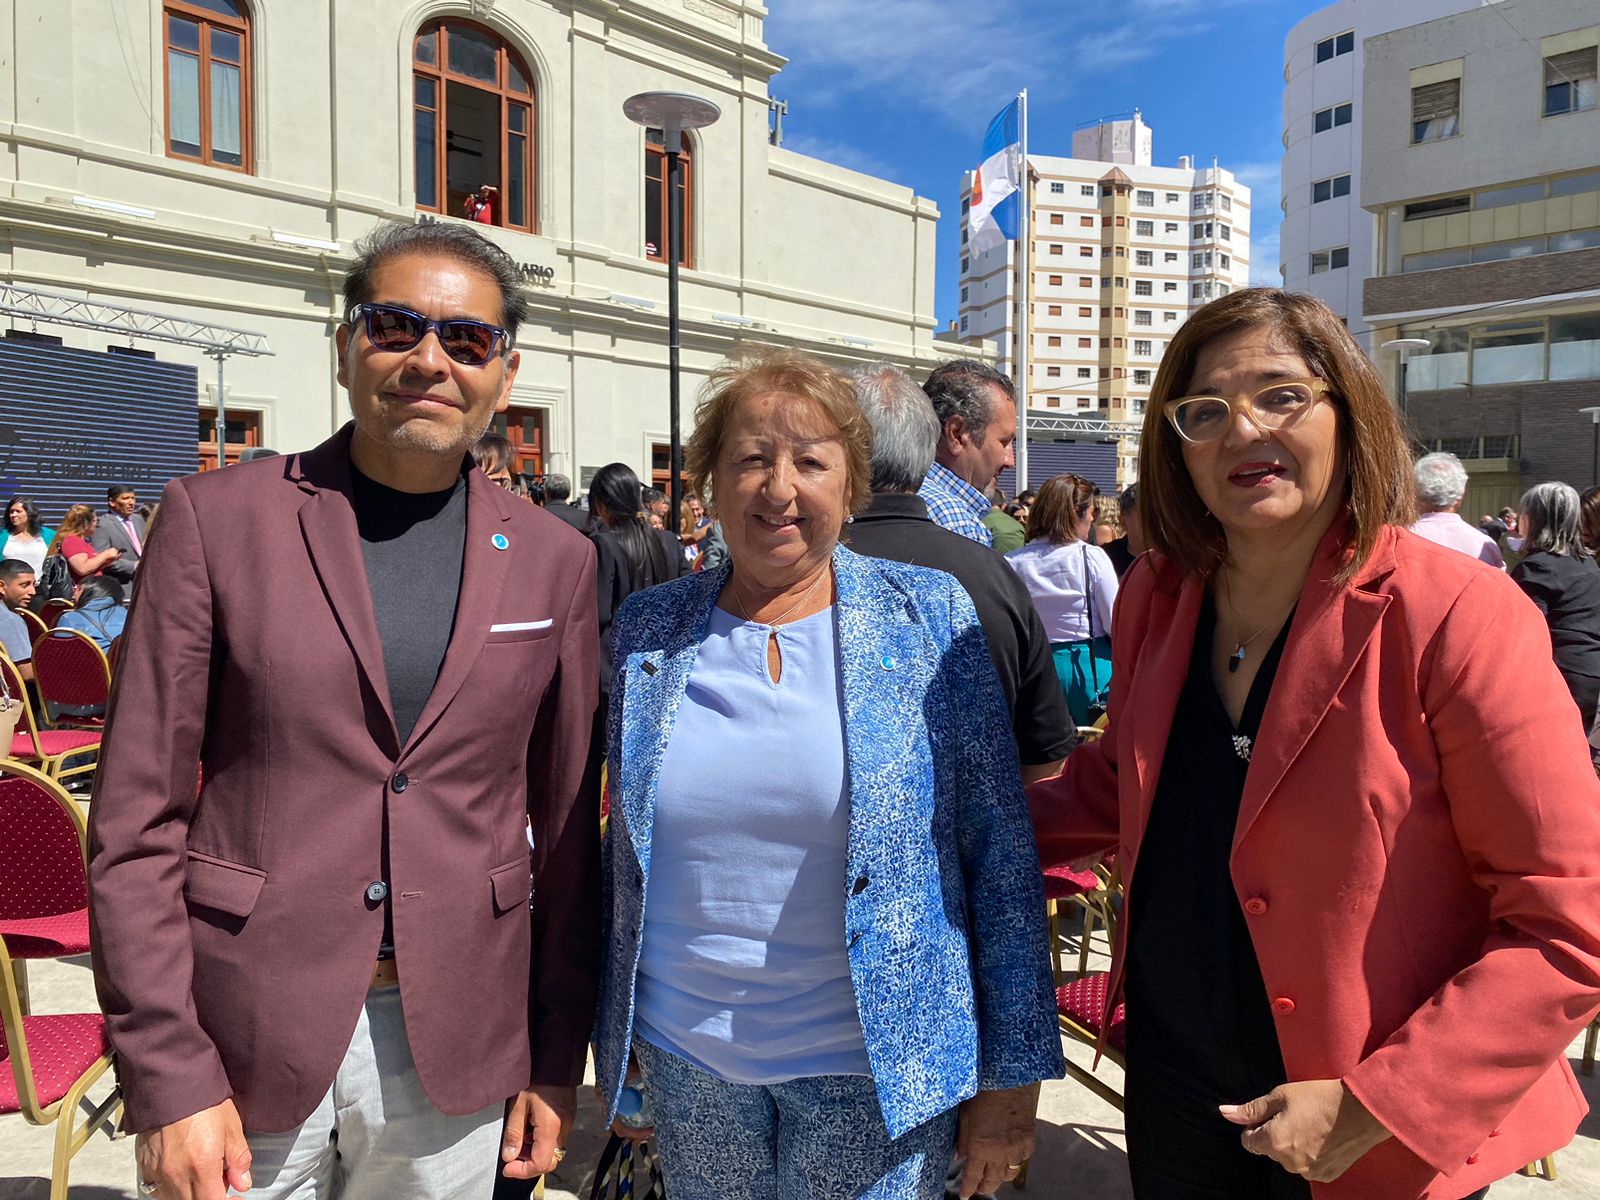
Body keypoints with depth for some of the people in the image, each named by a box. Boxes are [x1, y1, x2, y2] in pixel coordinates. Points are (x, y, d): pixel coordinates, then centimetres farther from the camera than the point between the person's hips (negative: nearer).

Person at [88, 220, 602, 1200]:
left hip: (455, 1046, 2)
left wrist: (556, 1063, 4)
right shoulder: (216, 519, -5)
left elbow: (568, 833, 3)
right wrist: (168, 1078, -8)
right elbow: (136, 821, -5)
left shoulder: (556, 560, 0)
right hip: (241, 1043, -1)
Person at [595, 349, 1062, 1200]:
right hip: (684, 1056, 3)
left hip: (878, 1061, -2)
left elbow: (1001, 853, -7)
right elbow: (625, 857, 8)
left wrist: (1010, 1072, -6)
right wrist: (618, 1052, 11)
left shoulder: (929, 618, -9)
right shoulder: (648, 628, -1)